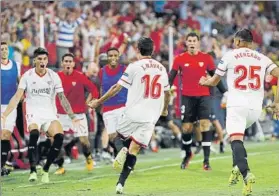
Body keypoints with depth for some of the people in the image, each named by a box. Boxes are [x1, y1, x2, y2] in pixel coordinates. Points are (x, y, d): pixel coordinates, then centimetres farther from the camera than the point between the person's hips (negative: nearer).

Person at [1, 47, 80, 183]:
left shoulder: (54, 76, 3)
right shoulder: (27, 76, -1)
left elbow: (62, 98, 5)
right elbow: (17, 97, -4)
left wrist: (73, 117, 0)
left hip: (50, 114, 2)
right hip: (33, 113, -2)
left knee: (59, 136, -24)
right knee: (34, 134, -34)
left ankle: (45, 170, -8)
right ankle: (33, 171, -31)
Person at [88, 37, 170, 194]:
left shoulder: (134, 67, -4)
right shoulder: (161, 68, 10)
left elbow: (117, 88, -4)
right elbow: (167, 92, 20)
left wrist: (99, 101, 6)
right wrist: (165, 109, 39)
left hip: (132, 113, -3)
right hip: (151, 117, 3)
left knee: (118, 135, 25)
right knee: (134, 149, 1)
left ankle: (122, 151, -6)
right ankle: (121, 183, -9)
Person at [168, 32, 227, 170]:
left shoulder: (206, 58, 3)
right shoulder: (180, 59, 1)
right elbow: (171, 78, 4)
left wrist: (225, 92, 8)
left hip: (203, 96, 0)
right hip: (187, 97, 0)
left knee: (205, 125, -11)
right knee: (186, 128, 3)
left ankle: (206, 160, -10)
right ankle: (187, 154, 30)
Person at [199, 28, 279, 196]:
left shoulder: (230, 56, 6)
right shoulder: (262, 58, 13)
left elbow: (214, 81, 15)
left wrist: (204, 82, 38)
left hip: (237, 105, -4)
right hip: (256, 107, 4)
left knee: (236, 140, -14)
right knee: (238, 135, 28)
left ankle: (246, 173, -36)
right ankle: (237, 168, 14)